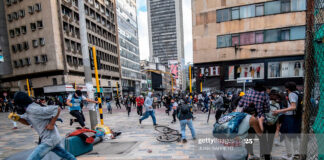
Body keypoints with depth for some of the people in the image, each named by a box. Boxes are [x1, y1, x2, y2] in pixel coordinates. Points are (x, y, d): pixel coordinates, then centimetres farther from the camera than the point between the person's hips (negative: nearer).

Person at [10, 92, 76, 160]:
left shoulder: (35, 110, -23)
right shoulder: (29, 111, 7)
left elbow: (57, 109, -27)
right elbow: (28, 122, 24)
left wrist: (51, 124, -22)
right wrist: (18, 118, 6)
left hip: (49, 140, -10)